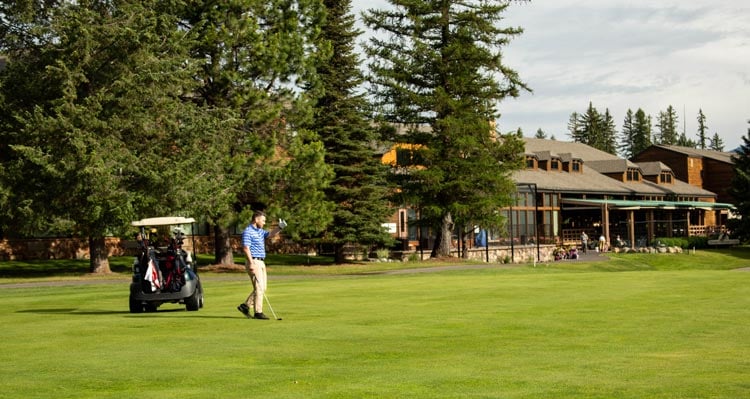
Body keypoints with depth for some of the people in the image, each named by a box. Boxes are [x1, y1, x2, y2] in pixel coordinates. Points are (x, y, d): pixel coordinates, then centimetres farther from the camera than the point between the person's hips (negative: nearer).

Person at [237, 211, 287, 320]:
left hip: (261, 262, 10)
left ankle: (245, 306, 16)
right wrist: (251, 263, -24)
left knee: (262, 288, 10)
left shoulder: (260, 231, 17)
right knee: (259, 287, -9)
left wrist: (279, 227, -7)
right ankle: (258, 312, -4)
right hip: (254, 262, -10)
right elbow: (246, 248, -18)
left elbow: (270, 234, 11)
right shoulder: (248, 232, -12)